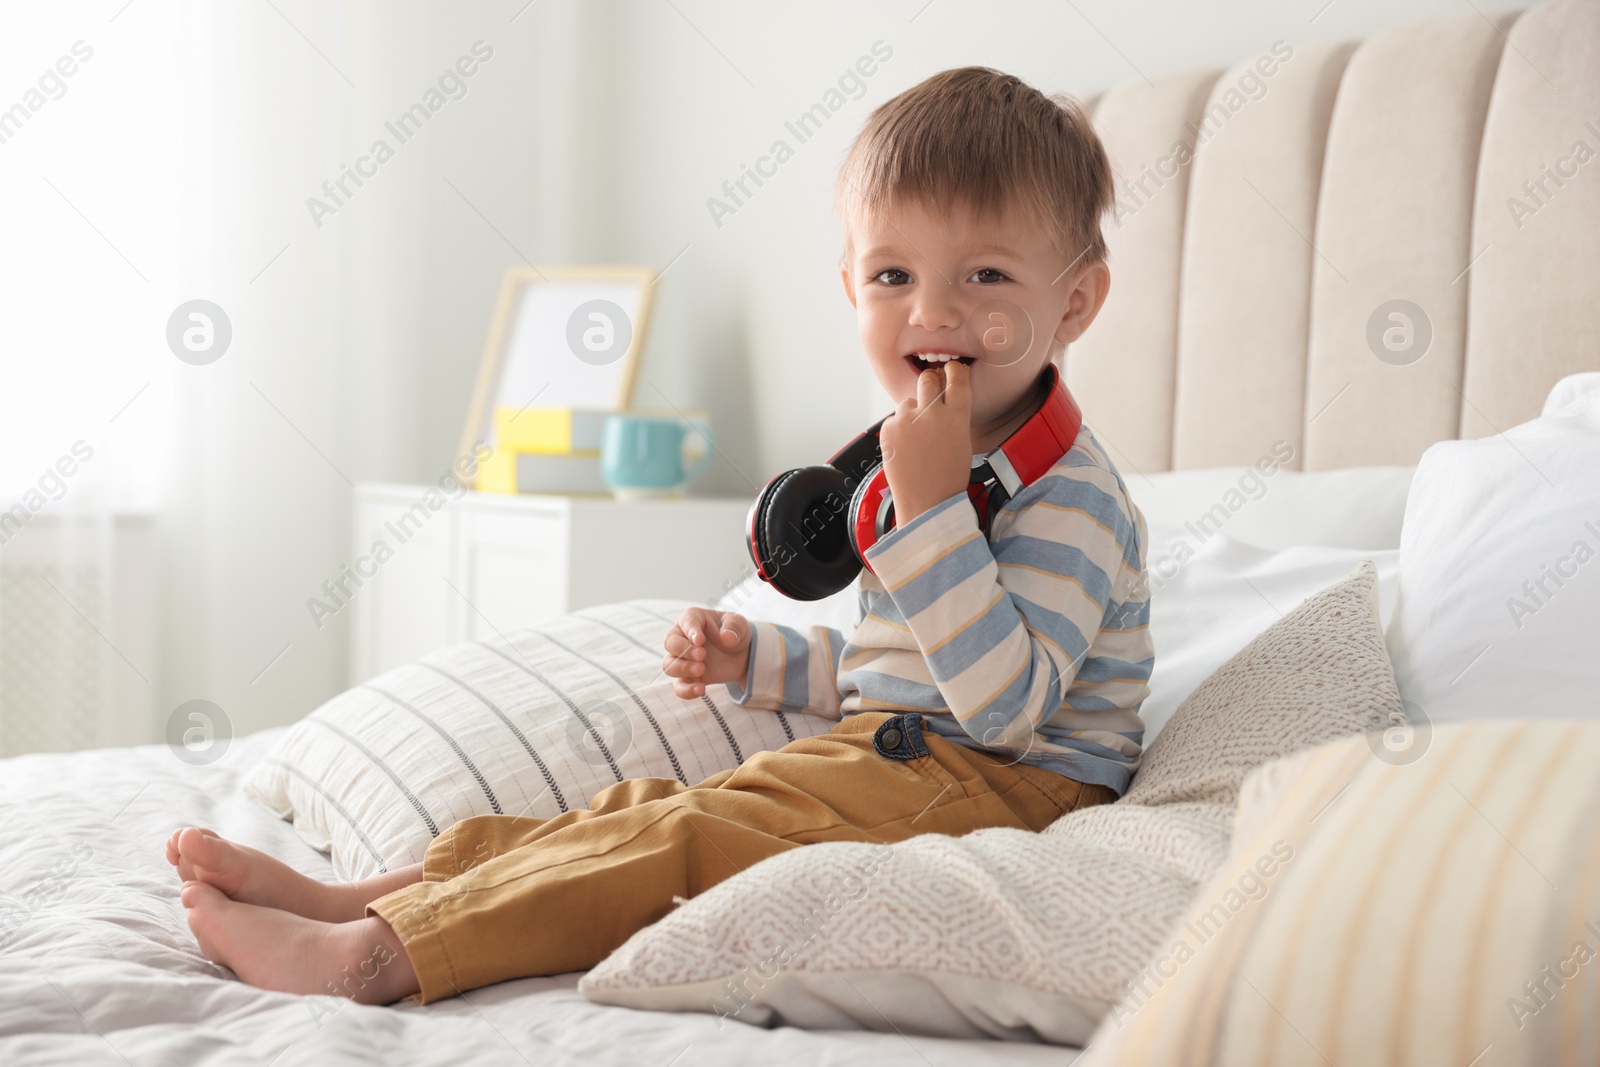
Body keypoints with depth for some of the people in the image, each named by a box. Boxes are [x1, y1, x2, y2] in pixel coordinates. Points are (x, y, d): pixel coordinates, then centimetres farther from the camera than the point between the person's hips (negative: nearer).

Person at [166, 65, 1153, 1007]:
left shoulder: (1067, 493, -15)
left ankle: (368, 959, -24)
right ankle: (350, 899, -7)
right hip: (886, 754, 9)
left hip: (993, 789, -9)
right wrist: (756, 656, 14)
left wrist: (931, 504, -29)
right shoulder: (913, 457, 15)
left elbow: (1005, 706, -27)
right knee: (645, 805, -3)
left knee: (680, 839, -21)